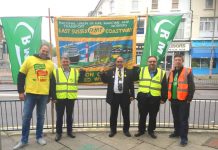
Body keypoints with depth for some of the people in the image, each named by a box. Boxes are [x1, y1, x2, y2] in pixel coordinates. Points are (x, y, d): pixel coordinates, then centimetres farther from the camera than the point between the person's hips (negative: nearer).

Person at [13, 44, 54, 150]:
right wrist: (20, 91, -3)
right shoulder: (30, 59, 0)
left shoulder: (50, 64, 7)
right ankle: (24, 140, 19)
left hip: (44, 94, 2)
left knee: (40, 116, 11)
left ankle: (39, 137, 27)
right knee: (26, 116, 4)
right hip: (30, 93, -2)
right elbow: (21, 76, 1)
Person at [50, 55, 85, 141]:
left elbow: (80, 80, 2)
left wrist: (82, 73, -13)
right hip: (59, 98, -1)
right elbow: (52, 86, -3)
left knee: (69, 116, 14)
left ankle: (69, 131, 27)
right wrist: (53, 97, -9)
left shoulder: (75, 71, 8)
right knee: (59, 116, 8)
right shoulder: (56, 72, 1)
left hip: (71, 98, 2)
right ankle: (58, 133, 22)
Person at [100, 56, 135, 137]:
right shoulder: (110, 71, 6)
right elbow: (105, 80, 6)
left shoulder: (128, 72, 4)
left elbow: (131, 84, 3)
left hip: (124, 96, 0)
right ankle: (113, 130, 25)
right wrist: (102, 73, -12)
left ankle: (126, 130, 26)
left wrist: (132, 95, -1)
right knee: (113, 114, 10)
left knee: (126, 114, 9)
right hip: (114, 96, 1)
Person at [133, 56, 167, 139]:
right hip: (143, 98, 0)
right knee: (142, 115, 13)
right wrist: (134, 68, -11)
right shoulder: (141, 70, 5)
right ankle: (141, 130, 30)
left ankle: (151, 131, 31)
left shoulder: (162, 73, 4)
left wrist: (163, 98, 1)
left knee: (153, 116, 13)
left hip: (155, 99, 0)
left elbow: (164, 87, 4)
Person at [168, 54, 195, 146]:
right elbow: (169, 85, 16)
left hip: (183, 100, -6)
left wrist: (189, 98, -13)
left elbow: (191, 86, -9)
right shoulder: (171, 72, 12)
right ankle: (177, 132, 34)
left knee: (183, 119, 1)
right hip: (173, 100, 6)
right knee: (176, 118, 18)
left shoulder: (187, 72, -5)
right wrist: (169, 97, 11)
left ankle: (184, 137, 10)